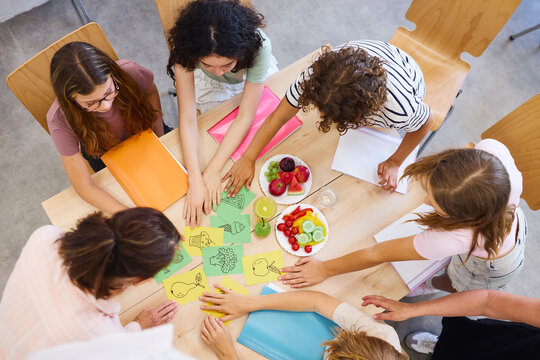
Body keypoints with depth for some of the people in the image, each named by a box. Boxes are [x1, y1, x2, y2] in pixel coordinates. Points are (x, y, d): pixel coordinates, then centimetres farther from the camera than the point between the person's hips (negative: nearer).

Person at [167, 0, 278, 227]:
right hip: (208, 85, 1)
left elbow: (245, 117, -37)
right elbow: (188, 119, -37)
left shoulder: (259, 46, -42)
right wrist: (195, 181, -44)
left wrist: (213, 170, -39)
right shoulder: (185, 50, -39)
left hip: (255, 77, 0)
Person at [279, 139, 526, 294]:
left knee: (457, 286, 31)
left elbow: (377, 255, -39)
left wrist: (324, 269, -25)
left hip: (491, 266, -4)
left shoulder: (452, 237, -53)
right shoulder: (491, 149, -43)